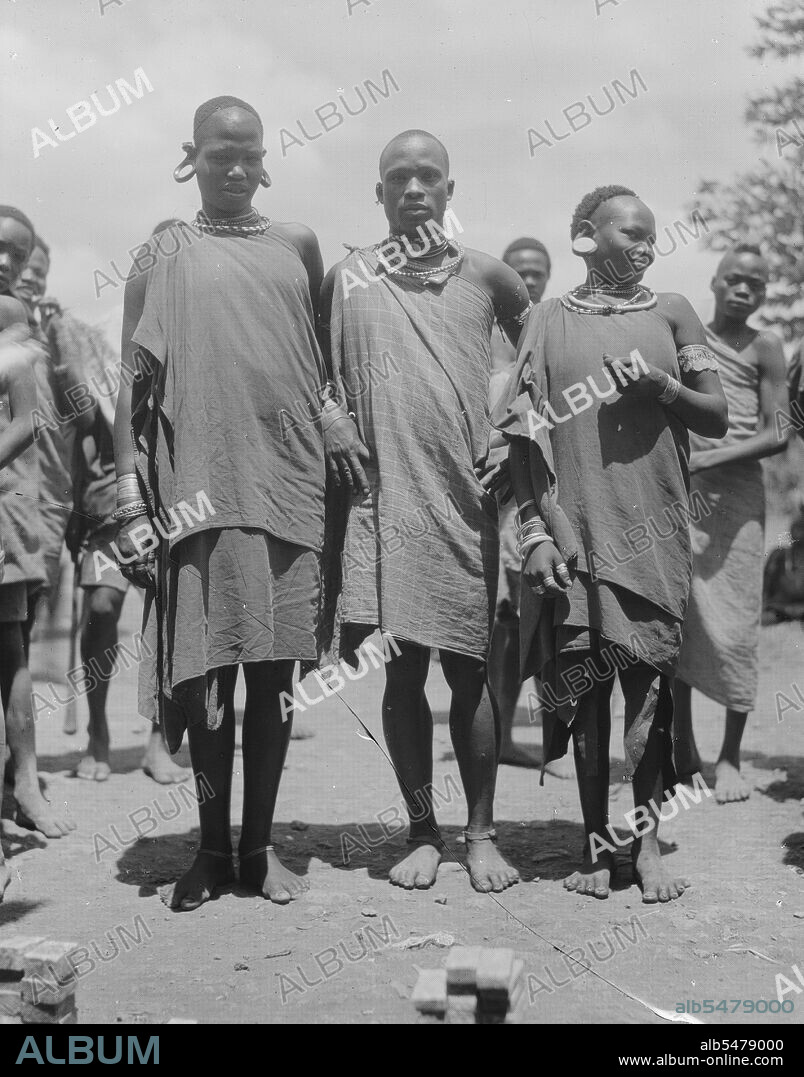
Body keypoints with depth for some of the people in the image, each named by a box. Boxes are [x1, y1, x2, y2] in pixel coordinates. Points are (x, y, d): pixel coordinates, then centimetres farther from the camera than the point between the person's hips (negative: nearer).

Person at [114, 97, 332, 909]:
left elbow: (327, 359, 19)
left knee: (275, 671, 4)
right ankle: (211, 847, 12)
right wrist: (129, 498, -4)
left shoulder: (297, 246, 13)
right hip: (198, 486, -2)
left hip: (292, 482, 2)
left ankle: (258, 845, 14)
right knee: (207, 672, 0)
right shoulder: (164, 252, 7)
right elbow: (135, 382, 4)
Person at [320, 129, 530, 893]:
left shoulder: (485, 276, 8)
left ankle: (480, 835, 13)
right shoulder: (348, 279, 8)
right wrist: (336, 429, -3)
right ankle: (422, 832, 14)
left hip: (466, 495, 0)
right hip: (384, 493, 0)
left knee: (469, 669, 3)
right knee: (401, 667, 2)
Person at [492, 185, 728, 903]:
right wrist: (535, 533, -5)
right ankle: (596, 842, 12)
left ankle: (647, 840, 5)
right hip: (573, 527, 0)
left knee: (647, 676, -3)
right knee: (585, 681, 3)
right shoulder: (550, 321, 8)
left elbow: (717, 419, 8)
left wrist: (661, 387, -11)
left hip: (651, 528, 0)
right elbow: (525, 437, 4)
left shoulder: (670, 313, 10)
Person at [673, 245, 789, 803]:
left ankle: (730, 757, 6)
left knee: (734, 625, -4)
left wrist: (712, 458, -16)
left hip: (735, 490, -3)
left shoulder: (763, 346, 4)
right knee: (675, 618, 1)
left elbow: (778, 433, -3)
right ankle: (684, 747, 13)